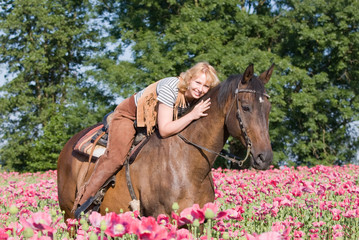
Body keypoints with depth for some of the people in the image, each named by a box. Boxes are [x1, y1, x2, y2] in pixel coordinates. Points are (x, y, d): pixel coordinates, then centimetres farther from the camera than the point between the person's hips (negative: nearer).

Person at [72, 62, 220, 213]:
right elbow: (164, 130, -36)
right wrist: (192, 115, -40)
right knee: (115, 158, -21)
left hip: (152, 123, 8)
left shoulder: (196, 98, -13)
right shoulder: (170, 88, -34)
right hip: (128, 116, -8)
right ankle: (82, 203, -13)